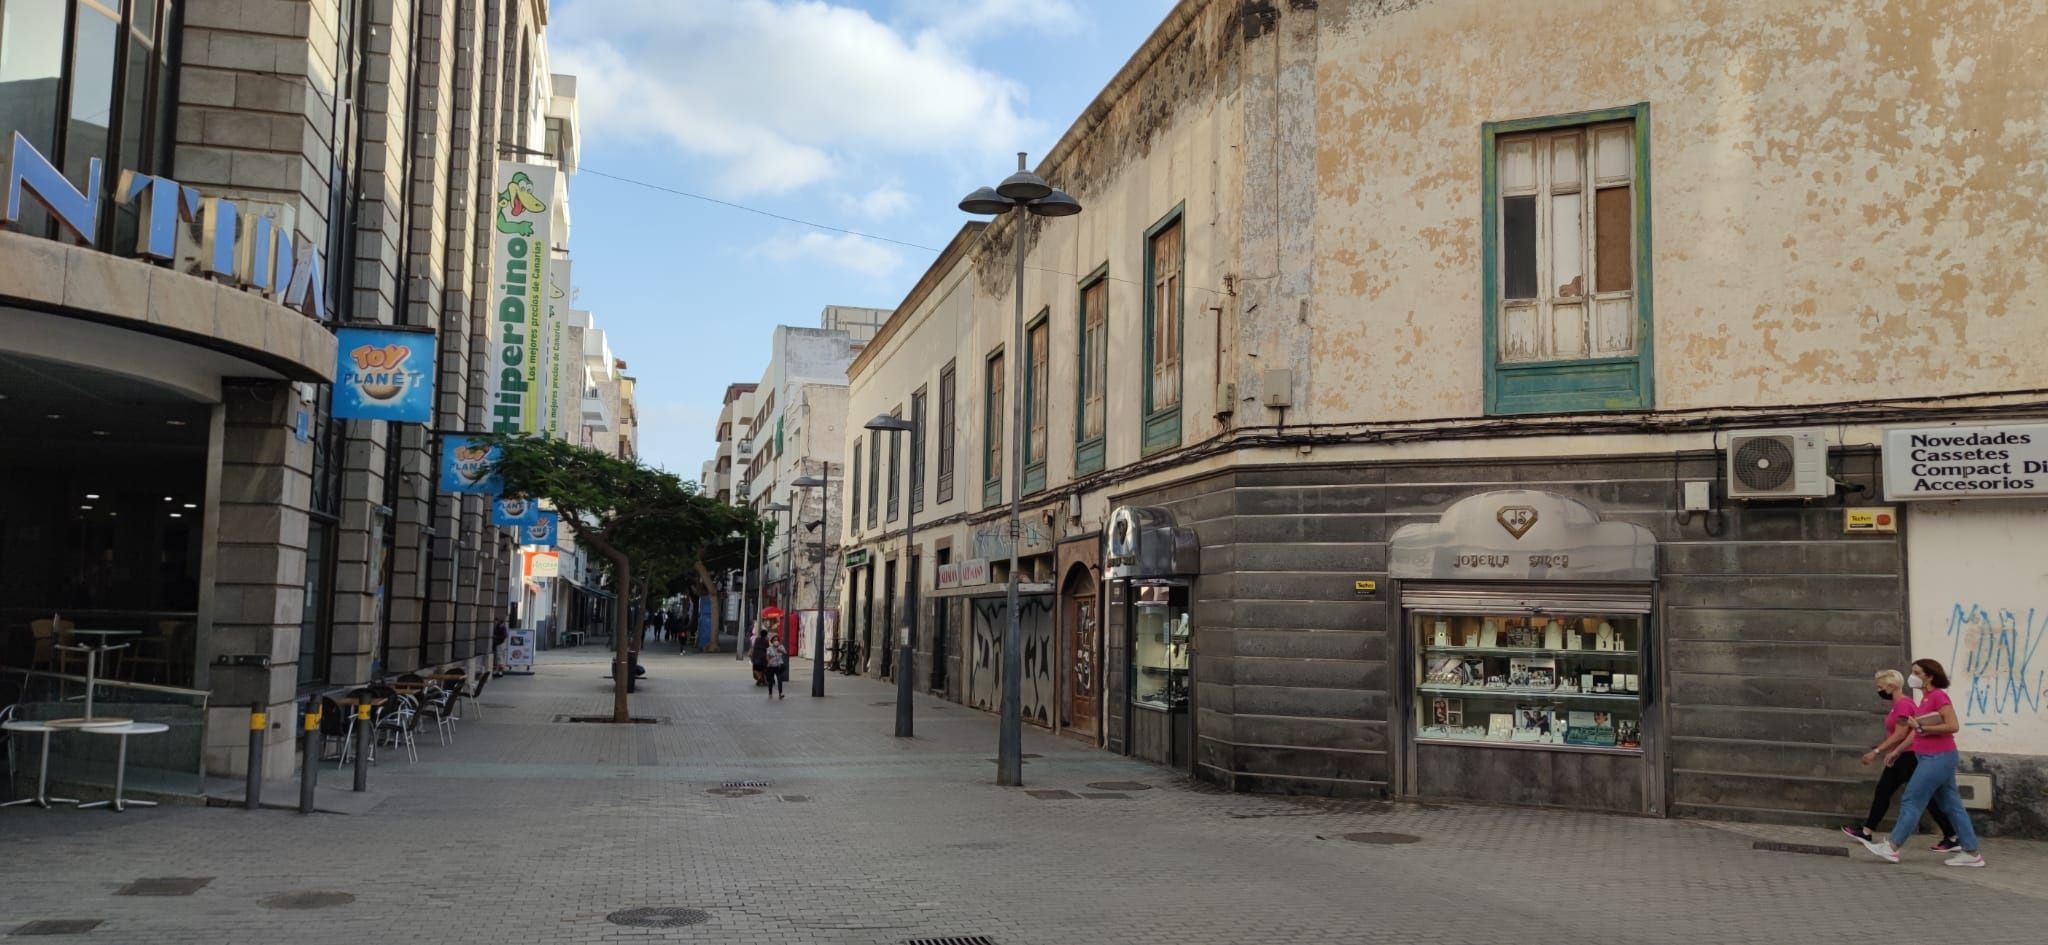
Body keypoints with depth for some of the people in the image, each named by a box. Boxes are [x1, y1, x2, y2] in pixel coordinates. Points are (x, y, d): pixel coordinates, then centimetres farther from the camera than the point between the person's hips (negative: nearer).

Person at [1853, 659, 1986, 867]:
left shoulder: (1938, 696, -13)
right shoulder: (1926, 698, 15)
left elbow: (1953, 726, -22)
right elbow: (1918, 732, 21)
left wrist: (1922, 728, -20)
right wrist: (1897, 751, 20)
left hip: (1938, 758, -10)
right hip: (1933, 757, 10)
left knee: (1912, 801, -5)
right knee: (1951, 805, 10)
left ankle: (1891, 848, -1)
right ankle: (1971, 853, 13)